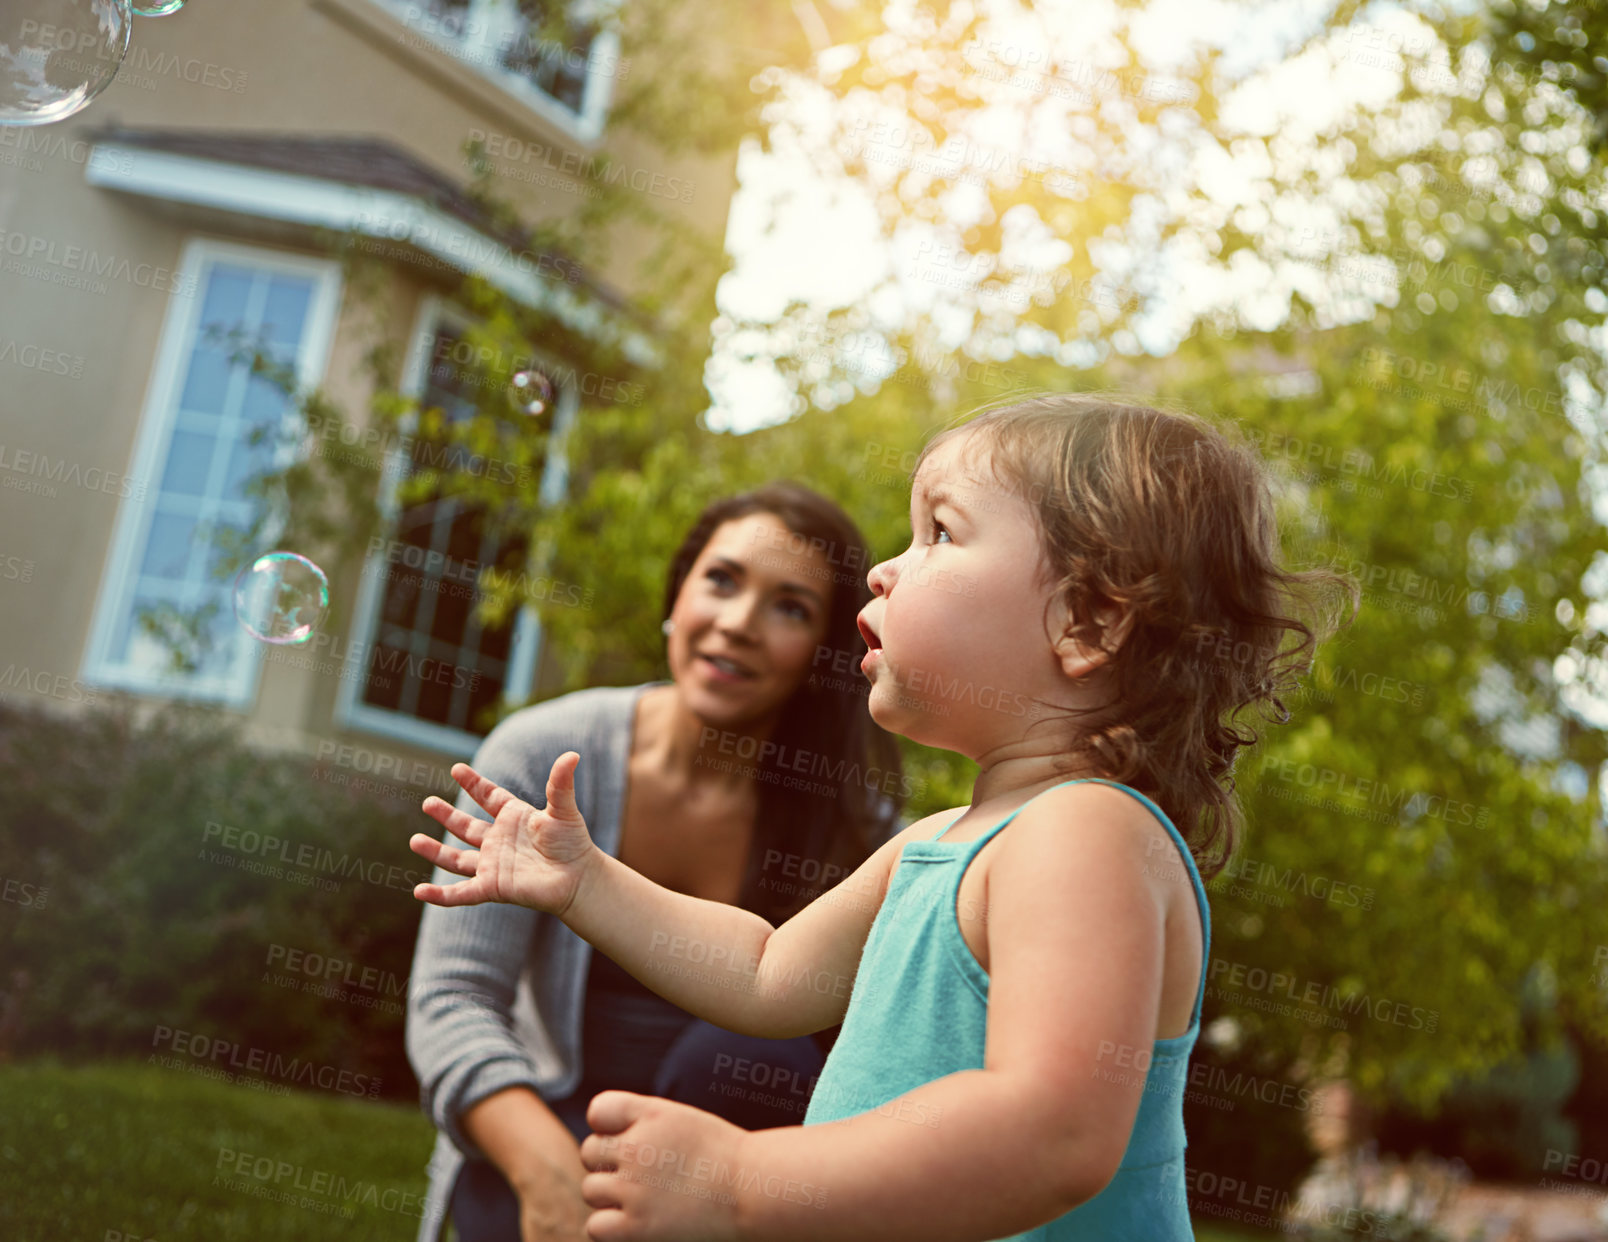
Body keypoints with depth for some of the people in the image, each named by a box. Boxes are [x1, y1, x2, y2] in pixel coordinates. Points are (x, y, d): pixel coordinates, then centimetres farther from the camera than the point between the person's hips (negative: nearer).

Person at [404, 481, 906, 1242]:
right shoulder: (542, 756, -9)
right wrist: (545, 1163, -32)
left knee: (750, 1048, -29)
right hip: (548, 1119, -2)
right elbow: (451, 997, -14)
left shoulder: (856, 814, -7)